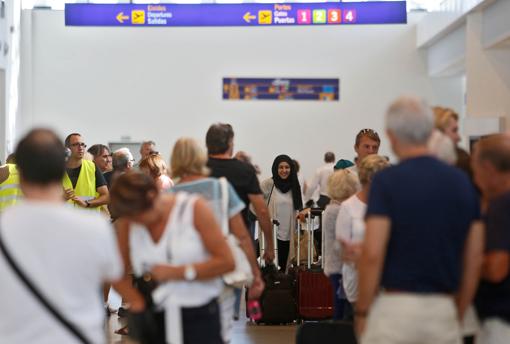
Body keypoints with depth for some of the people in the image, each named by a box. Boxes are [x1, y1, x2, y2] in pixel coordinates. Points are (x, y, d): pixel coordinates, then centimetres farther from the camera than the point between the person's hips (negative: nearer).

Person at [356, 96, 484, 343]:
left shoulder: (386, 181, -8)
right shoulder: (462, 182, 6)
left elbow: (372, 253, -14)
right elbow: (474, 257, 8)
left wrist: (361, 311, -2)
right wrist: (458, 314, 17)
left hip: (394, 306, -4)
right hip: (444, 310, 4)